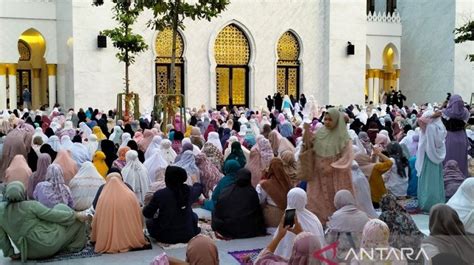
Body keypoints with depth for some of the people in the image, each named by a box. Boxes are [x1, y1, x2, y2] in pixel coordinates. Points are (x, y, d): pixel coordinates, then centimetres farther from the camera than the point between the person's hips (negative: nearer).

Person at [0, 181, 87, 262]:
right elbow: (54, 215, -12)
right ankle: (77, 244, 24)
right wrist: (74, 215, 1)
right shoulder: (31, 206, -18)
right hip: (48, 244, -6)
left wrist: (10, 253, 13)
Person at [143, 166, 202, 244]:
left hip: (166, 237, -2)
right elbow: (199, 188, 18)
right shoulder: (189, 191, -8)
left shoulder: (159, 194, -18)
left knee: (149, 221, 25)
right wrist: (195, 182, 42)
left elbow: (147, 213, -6)